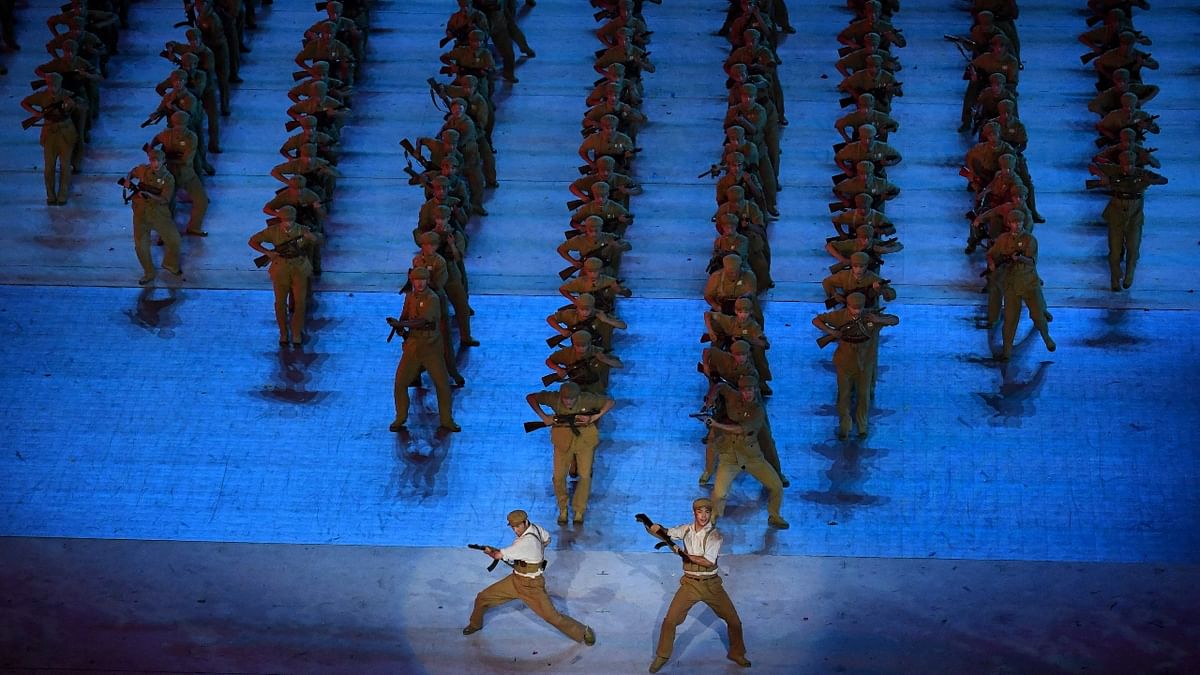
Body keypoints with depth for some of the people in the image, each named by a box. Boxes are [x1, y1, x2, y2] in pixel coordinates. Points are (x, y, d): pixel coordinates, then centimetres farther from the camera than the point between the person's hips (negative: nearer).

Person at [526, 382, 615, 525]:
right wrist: (543, 417, -15)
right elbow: (531, 398, -6)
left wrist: (595, 417, -18)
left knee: (585, 476, -3)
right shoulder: (554, 398, -17)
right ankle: (563, 510, 21)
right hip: (563, 440, 1)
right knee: (559, 476, -1)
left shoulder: (587, 399, -19)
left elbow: (609, 402, -7)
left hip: (585, 439, -1)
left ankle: (579, 511, 16)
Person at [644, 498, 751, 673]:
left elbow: (708, 561, -22)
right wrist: (654, 527, -21)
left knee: (734, 621, 3)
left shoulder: (714, 534, -14)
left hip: (711, 585, -2)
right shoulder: (686, 529, -2)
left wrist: (684, 554, -22)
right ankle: (662, 656, 14)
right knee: (670, 620, -5)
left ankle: (736, 654, 26)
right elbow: (664, 533, 2)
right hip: (690, 584, 2)